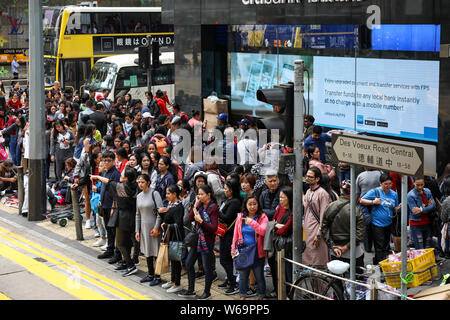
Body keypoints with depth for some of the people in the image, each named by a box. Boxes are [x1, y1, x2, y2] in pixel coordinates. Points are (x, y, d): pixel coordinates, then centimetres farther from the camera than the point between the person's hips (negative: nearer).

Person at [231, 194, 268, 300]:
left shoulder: (262, 217, -5)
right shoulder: (240, 217, 6)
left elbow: (263, 231, -21)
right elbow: (236, 234, 12)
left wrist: (252, 222, -30)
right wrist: (233, 249, 10)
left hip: (257, 252, -3)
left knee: (259, 276, 6)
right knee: (243, 275, 11)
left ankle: (261, 296, 20)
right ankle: (243, 296, 24)